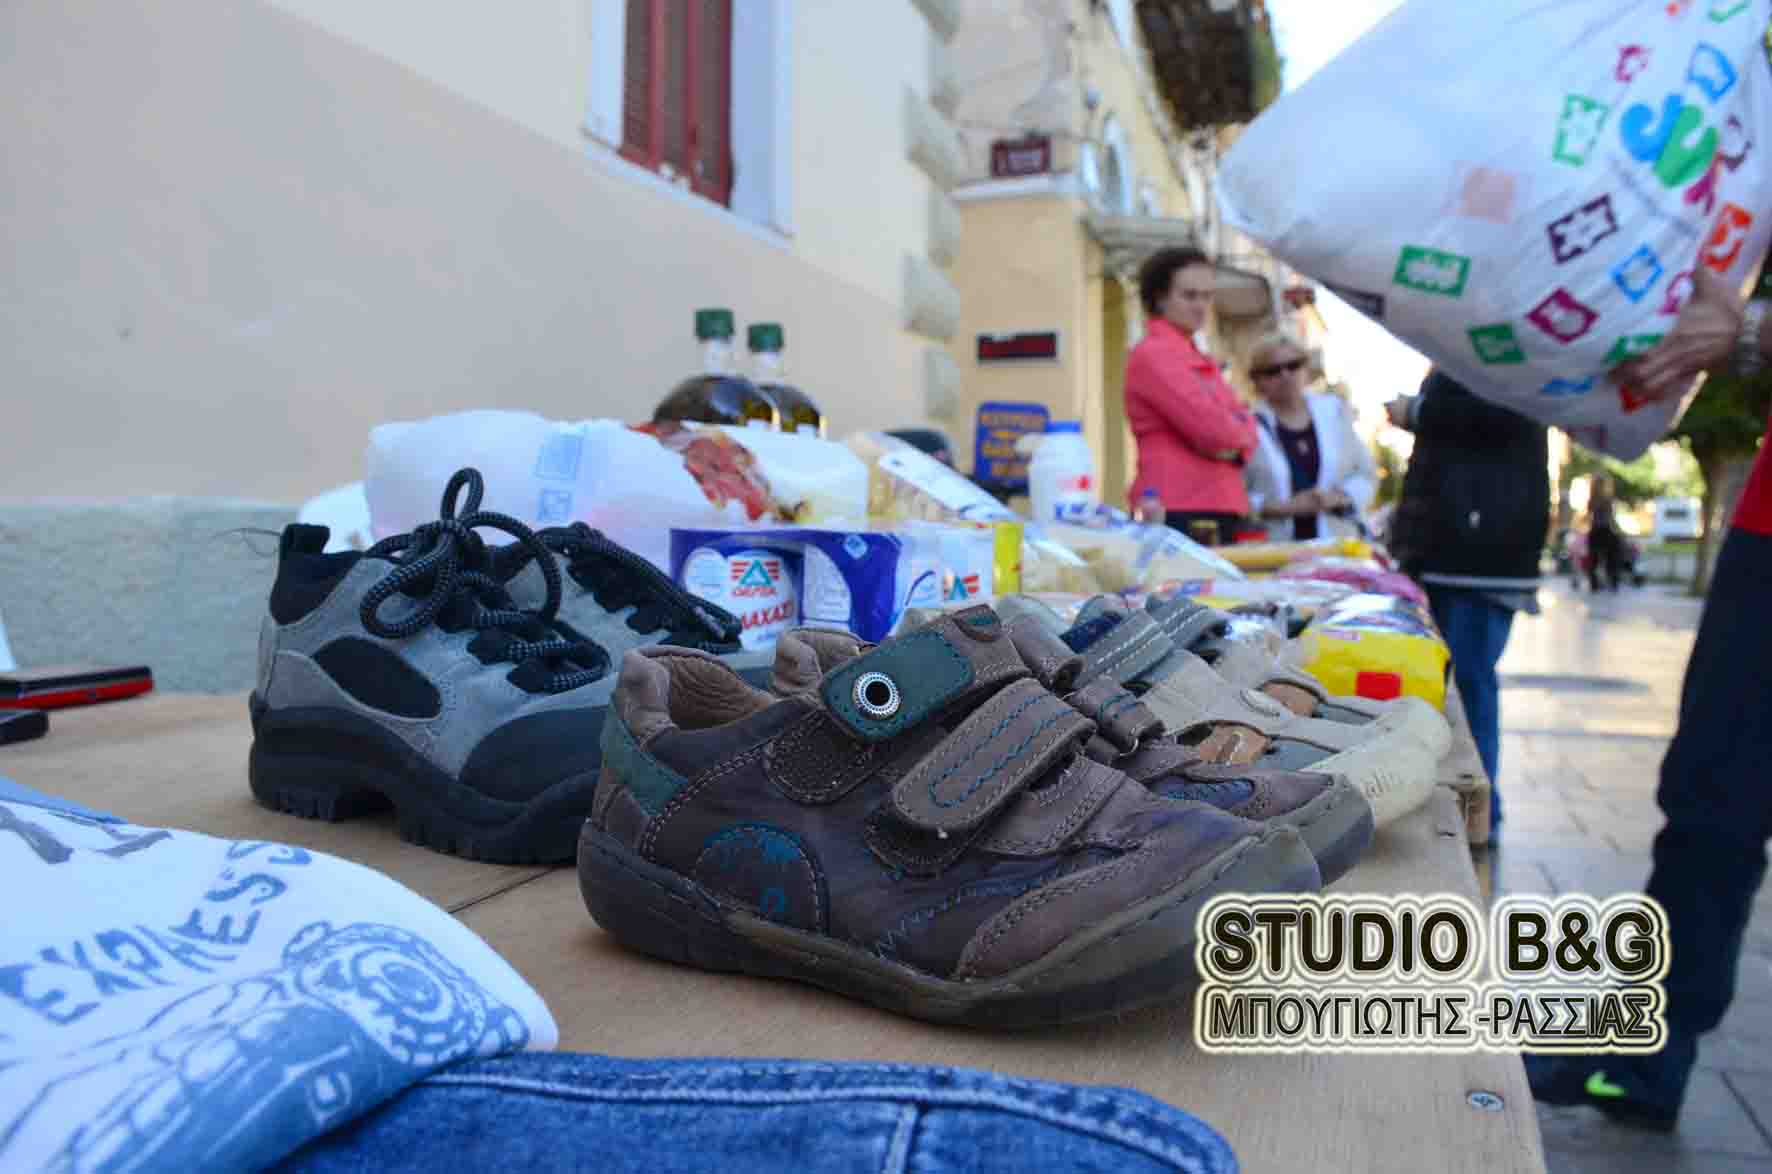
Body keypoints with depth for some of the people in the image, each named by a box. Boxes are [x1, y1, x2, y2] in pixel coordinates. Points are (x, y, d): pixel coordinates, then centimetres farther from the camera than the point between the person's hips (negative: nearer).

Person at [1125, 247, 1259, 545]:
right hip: (1177, 515, -9)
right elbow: (1212, 428, -16)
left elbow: (1244, 429, 15)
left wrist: (1234, 446, -7)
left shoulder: (1202, 362, 21)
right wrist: (1238, 428, 5)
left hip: (1220, 514, 9)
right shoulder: (1152, 355, -8)